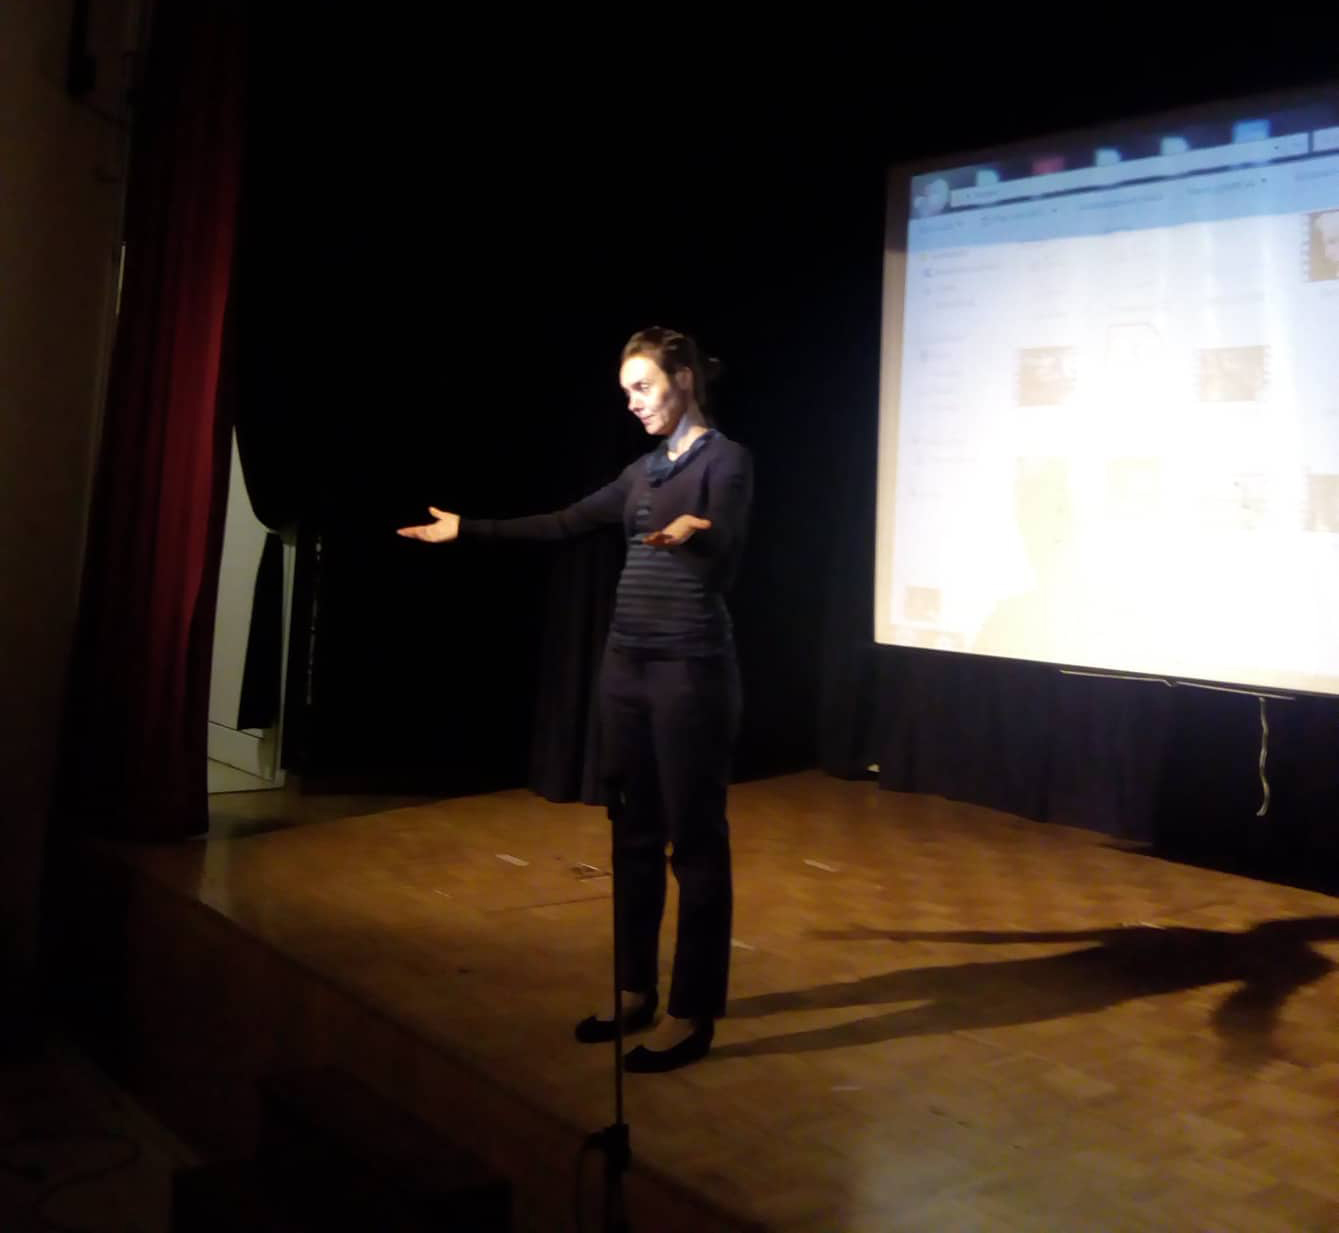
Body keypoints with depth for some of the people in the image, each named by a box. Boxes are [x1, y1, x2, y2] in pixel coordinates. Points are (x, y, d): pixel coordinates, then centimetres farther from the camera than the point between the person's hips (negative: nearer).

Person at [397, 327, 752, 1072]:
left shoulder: (726, 459, -8)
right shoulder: (644, 471, 14)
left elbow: (724, 566, -21)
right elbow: (563, 525, 21)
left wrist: (693, 535, -43)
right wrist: (466, 529, 24)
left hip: (691, 666, -8)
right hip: (627, 662, 8)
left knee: (695, 838, -2)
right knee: (634, 832, 13)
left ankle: (693, 1015, 7)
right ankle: (635, 989, 25)